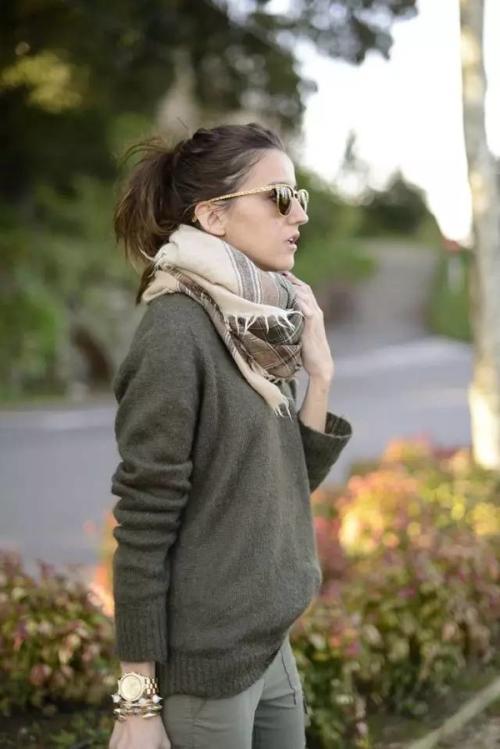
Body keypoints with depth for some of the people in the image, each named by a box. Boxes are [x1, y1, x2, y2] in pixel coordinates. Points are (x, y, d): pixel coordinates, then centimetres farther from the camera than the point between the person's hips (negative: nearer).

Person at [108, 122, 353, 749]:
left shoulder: (260, 327, 5)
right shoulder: (176, 332, -17)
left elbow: (288, 485, 10)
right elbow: (143, 527, -18)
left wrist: (319, 376, -3)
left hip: (270, 646, 7)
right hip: (204, 666, -7)